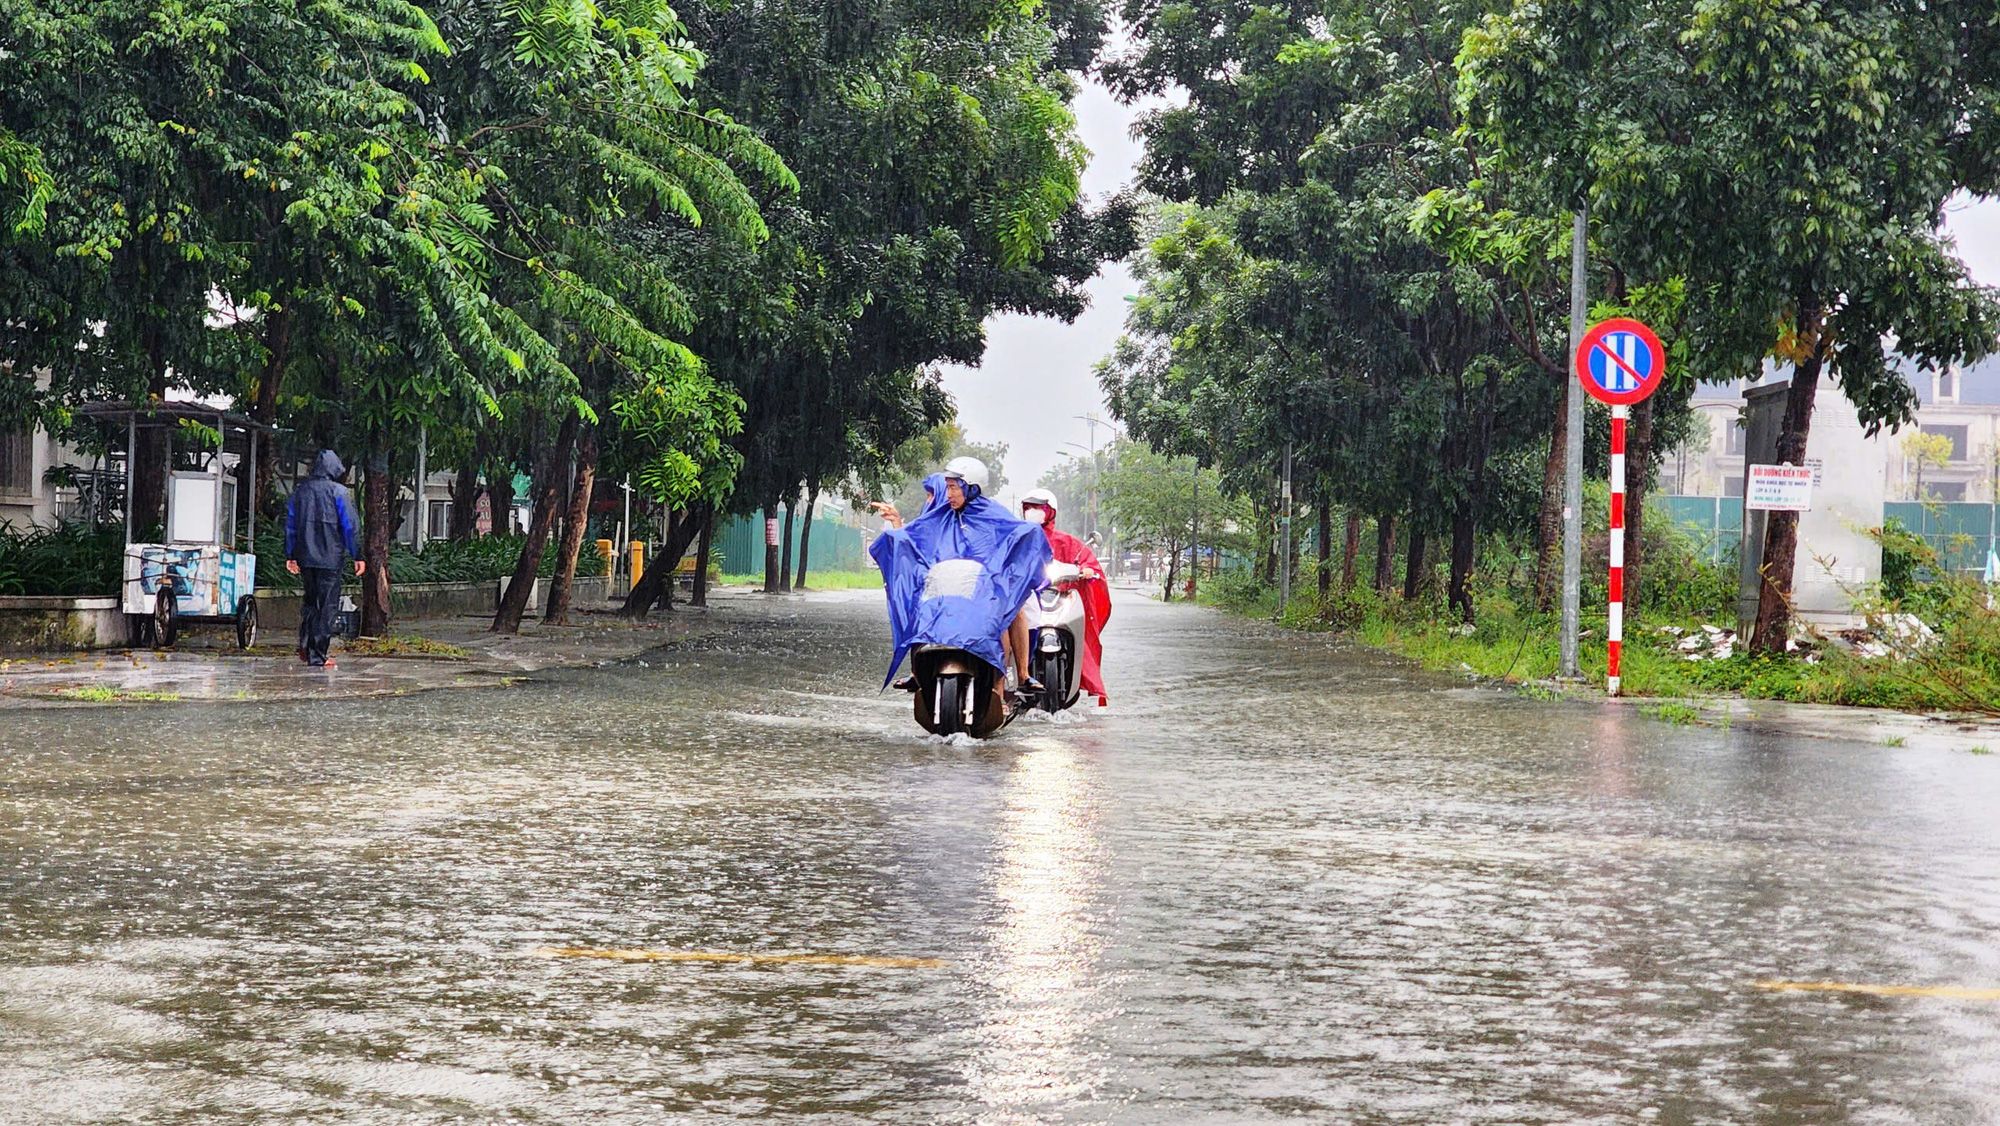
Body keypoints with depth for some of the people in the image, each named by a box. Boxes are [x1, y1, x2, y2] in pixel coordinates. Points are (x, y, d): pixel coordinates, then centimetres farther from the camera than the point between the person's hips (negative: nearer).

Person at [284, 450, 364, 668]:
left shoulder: (300, 491, 8)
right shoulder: (337, 492, -6)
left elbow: (290, 525, 10)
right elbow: (348, 526, -8)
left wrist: (291, 556, 15)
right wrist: (357, 556, -5)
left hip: (305, 558, 5)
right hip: (330, 558, -5)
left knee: (310, 601, 20)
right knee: (327, 606, 0)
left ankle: (305, 647, 9)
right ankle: (318, 656, -2)